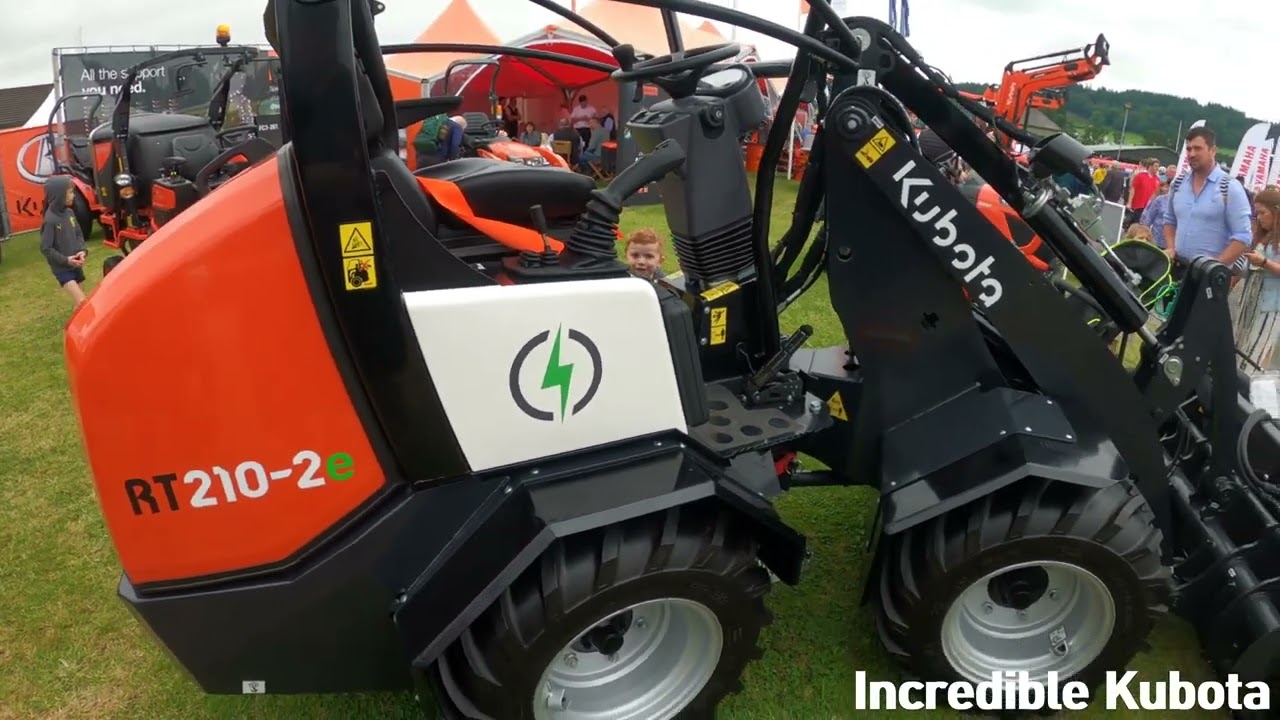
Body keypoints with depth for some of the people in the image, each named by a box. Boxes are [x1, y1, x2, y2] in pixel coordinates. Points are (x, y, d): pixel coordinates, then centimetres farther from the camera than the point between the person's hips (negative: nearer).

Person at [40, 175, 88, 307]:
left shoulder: (69, 212, 0)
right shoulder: (50, 220, -20)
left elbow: (79, 235, 11)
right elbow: (45, 249, -17)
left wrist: (83, 250, -6)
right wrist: (65, 260, -23)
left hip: (76, 265, 7)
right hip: (62, 268, -7)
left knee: (83, 298, 15)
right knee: (81, 302, -14)